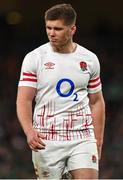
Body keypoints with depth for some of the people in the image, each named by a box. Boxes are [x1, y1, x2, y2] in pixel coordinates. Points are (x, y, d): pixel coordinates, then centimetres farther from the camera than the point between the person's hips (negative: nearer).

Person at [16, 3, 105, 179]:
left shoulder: (90, 59, 7)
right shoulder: (34, 58, 0)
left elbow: (96, 102, 14)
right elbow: (24, 100, -4)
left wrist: (98, 142, 10)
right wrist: (29, 131, -22)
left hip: (83, 138, 1)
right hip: (46, 141, -1)